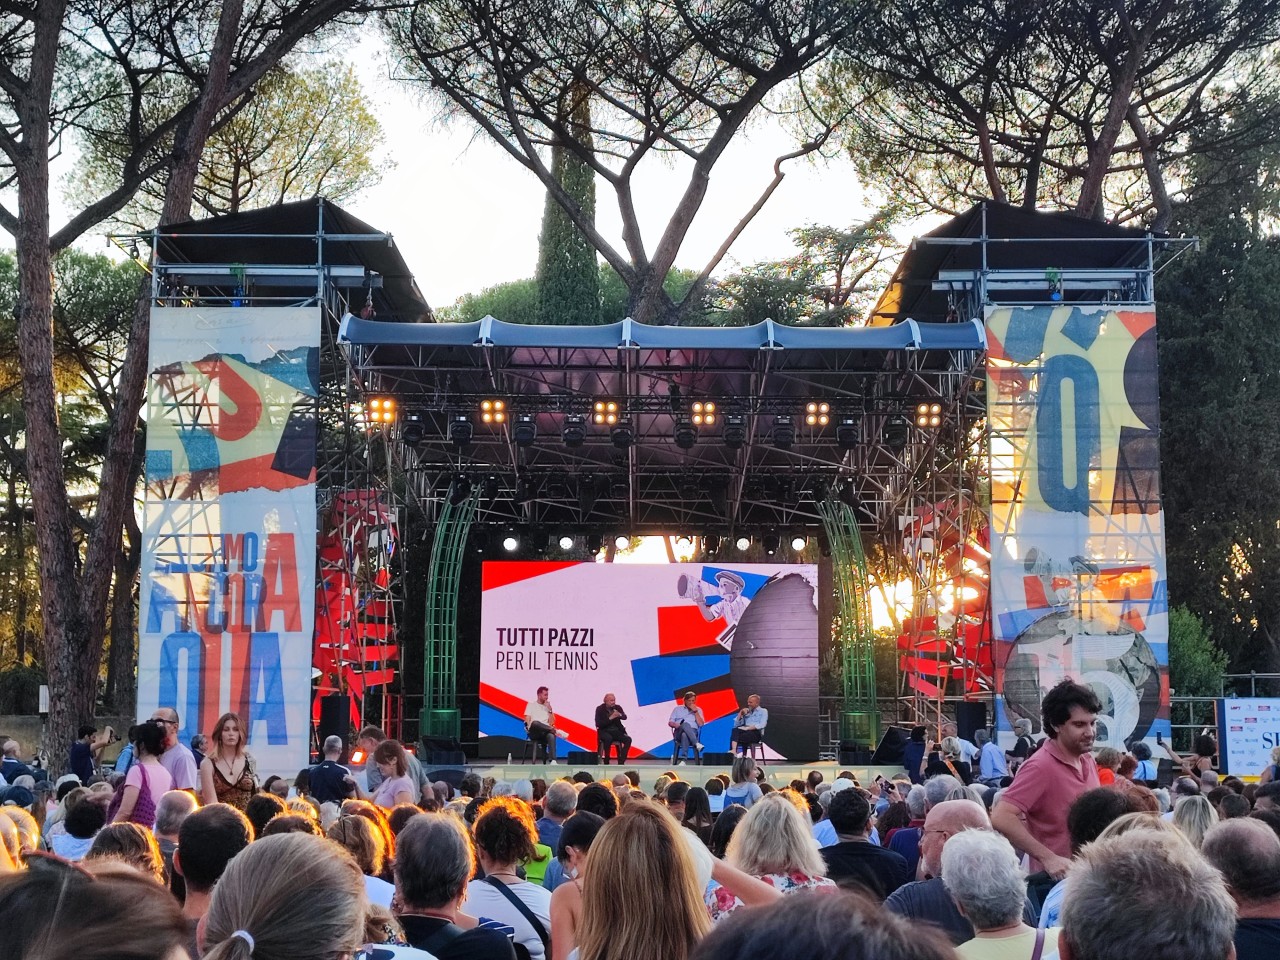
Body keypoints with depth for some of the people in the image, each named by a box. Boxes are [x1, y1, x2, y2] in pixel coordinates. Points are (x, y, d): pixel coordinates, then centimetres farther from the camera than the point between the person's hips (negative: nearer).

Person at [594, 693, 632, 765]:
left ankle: (621, 761, -19)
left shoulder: (617, 707, 7)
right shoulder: (600, 709, -4)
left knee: (628, 739, -22)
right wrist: (610, 718, -20)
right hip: (605, 731, -4)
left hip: (617, 731, 4)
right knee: (608, 739, -38)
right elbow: (598, 724, -13)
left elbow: (625, 717, -7)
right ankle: (606, 762, -26)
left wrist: (620, 715, -29)